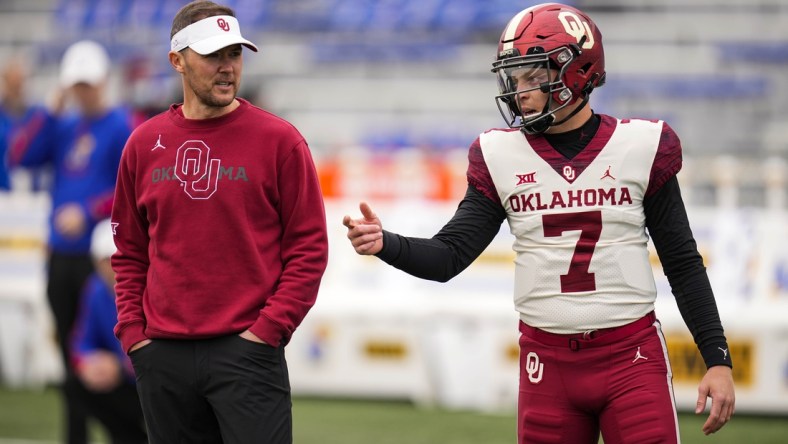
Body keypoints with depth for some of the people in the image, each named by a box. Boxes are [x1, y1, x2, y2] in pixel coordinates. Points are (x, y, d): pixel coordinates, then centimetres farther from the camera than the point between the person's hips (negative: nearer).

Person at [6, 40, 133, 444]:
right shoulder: (62, 126, 13)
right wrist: (52, 111, -1)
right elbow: (19, 157, 3)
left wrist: (88, 213, -19)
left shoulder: (124, 127, -6)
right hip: (61, 255, 6)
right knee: (71, 354, 11)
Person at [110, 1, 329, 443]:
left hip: (248, 351, -4)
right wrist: (133, 331, 6)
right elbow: (130, 252, 16)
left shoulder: (279, 140, -2)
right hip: (163, 354, 4)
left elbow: (309, 246, -3)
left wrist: (269, 328, -10)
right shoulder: (144, 145, 9)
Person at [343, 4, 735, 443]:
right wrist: (385, 243, -19)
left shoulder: (640, 147, -2)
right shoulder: (500, 156, 2)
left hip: (632, 357, -2)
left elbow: (684, 263, 4)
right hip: (547, 362, 2)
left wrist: (718, 358, 0)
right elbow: (449, 256, 0)